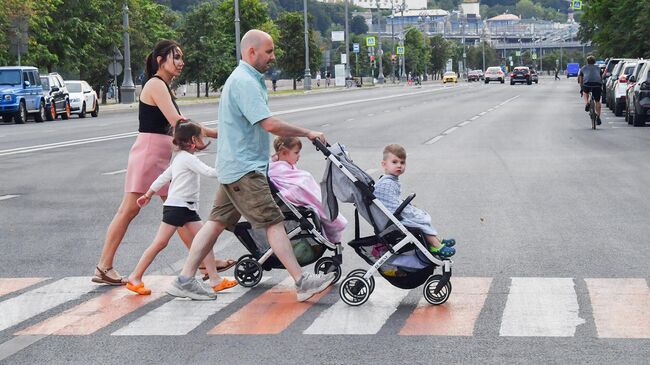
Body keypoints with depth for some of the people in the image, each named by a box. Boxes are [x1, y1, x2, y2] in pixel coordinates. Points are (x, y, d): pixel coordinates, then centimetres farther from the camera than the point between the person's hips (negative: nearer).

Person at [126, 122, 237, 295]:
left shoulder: (181, 158, 19)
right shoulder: (187, 158, -12)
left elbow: (163, 177, 23)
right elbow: (208, 172, -21)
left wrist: (148, 194, 28)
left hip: (188, 208, 10)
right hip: (175, 207, -10)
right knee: (160, 243, -6)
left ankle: (215, 280, -3)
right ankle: (135, 278, 0)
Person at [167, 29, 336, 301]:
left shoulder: (247, 79, 18)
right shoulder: (244, 82, -16)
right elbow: (270, 124, -23)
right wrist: (307, 133, -15)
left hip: (233, 167, 11)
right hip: (244, 169, -11)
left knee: (217, 222, 9)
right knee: (274, 222, -10)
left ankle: (185, 280, 9)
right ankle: (302, 282, -10)